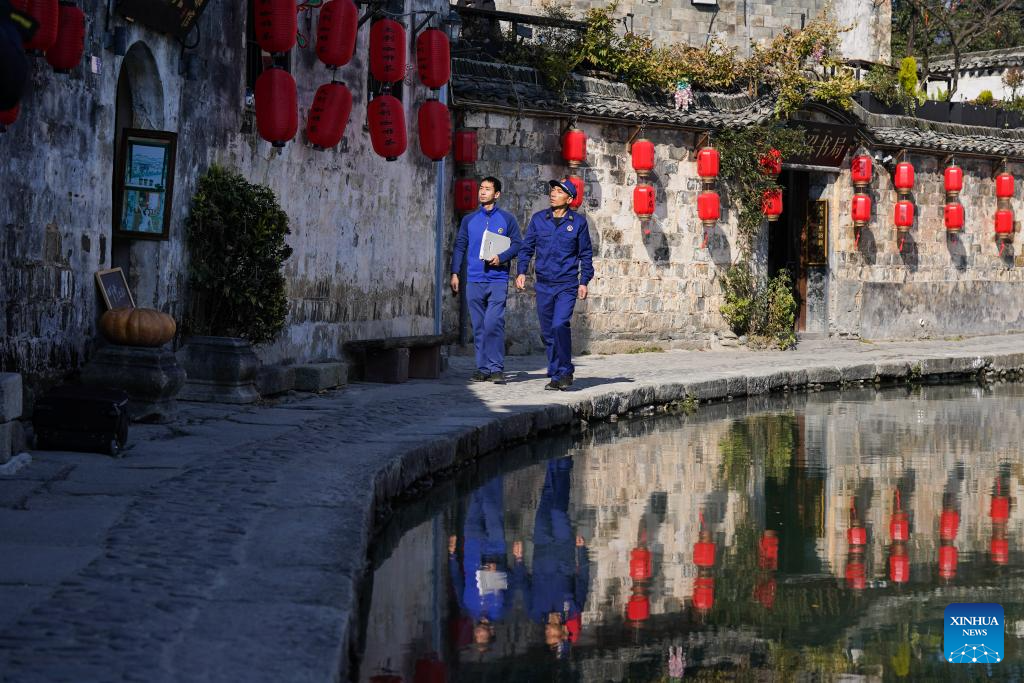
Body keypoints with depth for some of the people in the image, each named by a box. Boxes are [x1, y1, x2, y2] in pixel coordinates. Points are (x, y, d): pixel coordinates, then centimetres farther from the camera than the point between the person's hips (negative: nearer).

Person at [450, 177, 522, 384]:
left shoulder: (507, 219, 6)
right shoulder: (469, 220, 13)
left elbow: (517, 244, 5)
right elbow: (459, 247, 13)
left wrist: (501, 258, -13)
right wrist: (455, 273, 4)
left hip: (498, 280, -3)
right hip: (474, 280, 3)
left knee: (493, 324, -15)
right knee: (478, 327, 5)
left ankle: (497, 368, -11)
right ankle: (483, 369, 11)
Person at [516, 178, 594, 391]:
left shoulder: (578, 222, 2)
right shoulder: (538, 219, 7)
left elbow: (586, 254, 8)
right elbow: (527, 247, 13)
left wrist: (584, 281, 3)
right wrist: (522, 272, 0)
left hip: (567, 285, -3)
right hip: (543, 284, 3)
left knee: (560, 326, -20)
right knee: (547, 332, 6)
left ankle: (563, 373, -9)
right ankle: (555, 375, 18)